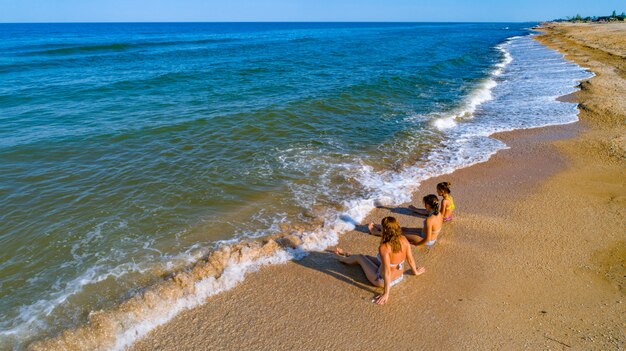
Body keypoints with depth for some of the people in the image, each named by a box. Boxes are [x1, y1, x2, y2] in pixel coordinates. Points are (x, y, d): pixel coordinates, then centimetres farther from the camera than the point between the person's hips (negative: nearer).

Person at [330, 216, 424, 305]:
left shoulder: (384, 247, -35)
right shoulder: (404, 240, -17)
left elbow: (387, 272, -33)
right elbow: (410, 259, -5)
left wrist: (386, 294, -23)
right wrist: (415, 272, 16)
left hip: (383, 281, -6)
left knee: (360, 257, 20)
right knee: (367, 257, 28)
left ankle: (343, 258, 54)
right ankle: (346, 255, 58)